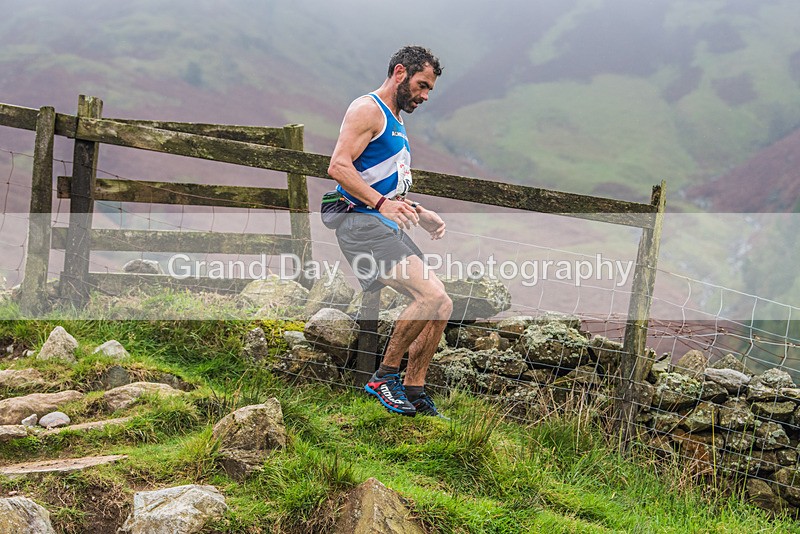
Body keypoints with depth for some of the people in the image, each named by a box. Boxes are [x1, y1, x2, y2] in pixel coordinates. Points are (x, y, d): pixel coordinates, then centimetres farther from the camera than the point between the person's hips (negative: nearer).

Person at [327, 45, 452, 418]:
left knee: (442, 306, 5)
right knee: (431, 297, -22)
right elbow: (338, 166, -19)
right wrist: (381, 203, -28)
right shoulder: (368, 109, -6)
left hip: (388, 229, 10)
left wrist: (420, 215, 16)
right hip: (363, 224, -10)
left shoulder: (395, 123, 25)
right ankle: (384, 376, -10)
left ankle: (413, 391, 11)